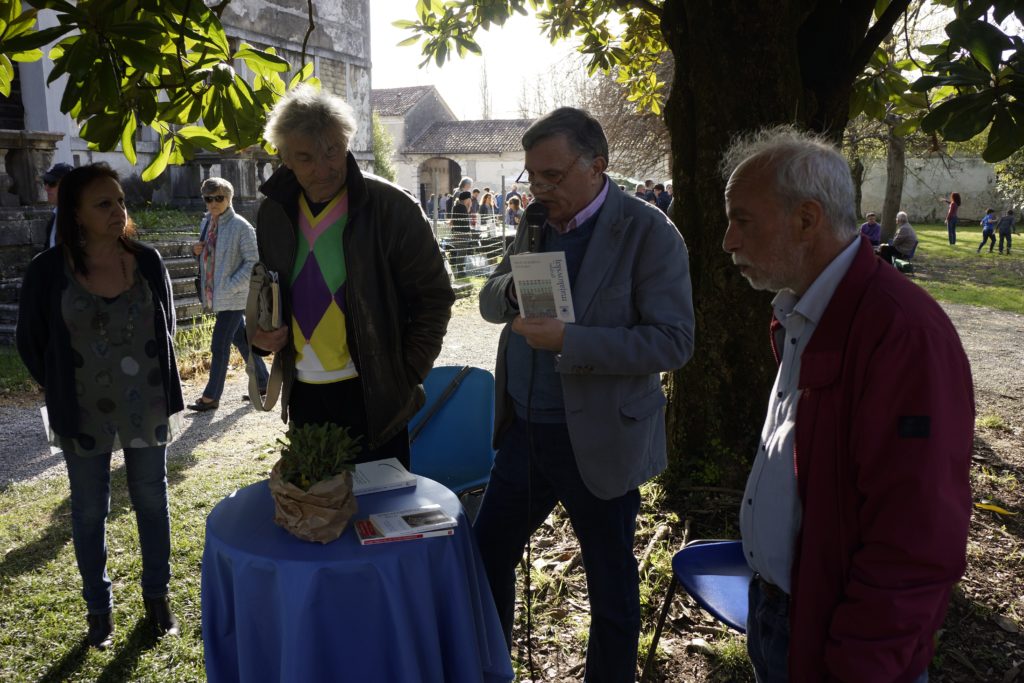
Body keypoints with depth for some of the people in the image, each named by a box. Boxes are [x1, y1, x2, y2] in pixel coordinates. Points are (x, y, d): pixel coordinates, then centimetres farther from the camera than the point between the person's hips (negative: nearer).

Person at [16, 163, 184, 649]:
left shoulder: (146, 261, -5)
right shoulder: (49, 270, -11)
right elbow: (30, 341, 1)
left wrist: (159, 384, 6)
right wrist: (65, 394, 4)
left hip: (147, 408, 2)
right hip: (84, 415, -1)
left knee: (152, 502, 13)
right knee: (89, 511, 12)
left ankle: (157, 595, 31)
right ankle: (99, 607, 30)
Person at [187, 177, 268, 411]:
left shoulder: (241, 227, -14)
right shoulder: (206, 223, 10)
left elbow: (253, 262, -15)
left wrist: (230, 286, -21)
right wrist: (197, 251, 0)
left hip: (233, 297, -8)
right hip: (214, 295, 8)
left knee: (219, 346, -4)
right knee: (241, 340, 16)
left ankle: (211, 397, 6)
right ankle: (262, 382, 29)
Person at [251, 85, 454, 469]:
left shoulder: (391, 206, -11)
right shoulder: (274, 213, 5)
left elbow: (434, 295, -6)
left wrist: (406, 376, -10)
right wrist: (260, 334, -1)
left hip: (372, 395, -5)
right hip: (303, 394, 5)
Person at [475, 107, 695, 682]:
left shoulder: (648, 233, -14)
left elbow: (673, 341, -19)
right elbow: (490, 303, 12)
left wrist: (568, 340, -27)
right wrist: (512, 288, -12)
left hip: (598, 442, -6)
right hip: (524, 431, 6)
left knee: (611, 585, 13)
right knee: (487, 553, 17)